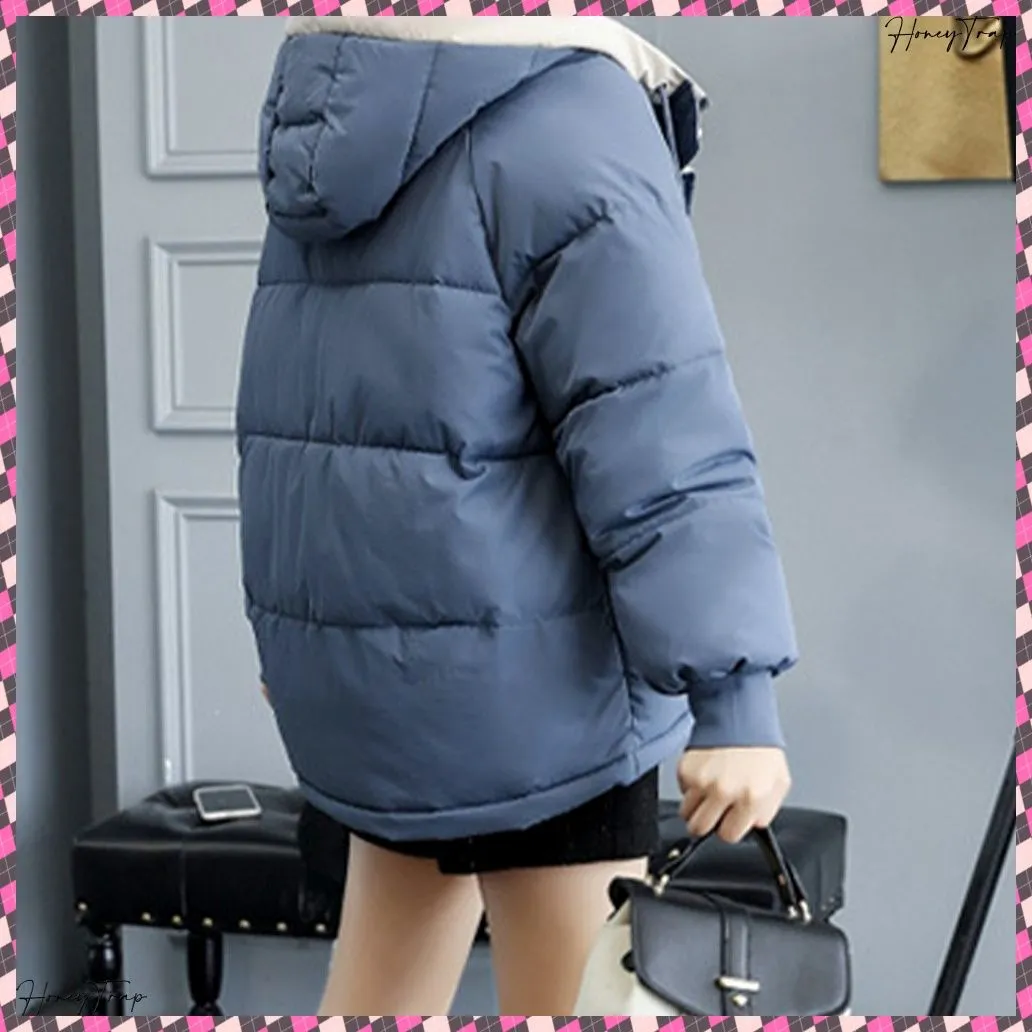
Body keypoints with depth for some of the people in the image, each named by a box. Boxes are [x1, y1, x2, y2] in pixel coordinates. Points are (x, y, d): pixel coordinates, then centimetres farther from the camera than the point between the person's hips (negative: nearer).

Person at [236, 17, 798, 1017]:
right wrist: (732, 693, -21)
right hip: (519, 664, -8)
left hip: (356, 656, 8)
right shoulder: (568, 121, -14)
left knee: (383, 974, 21)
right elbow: (658, 436, -21)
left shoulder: (327, 112, 10)